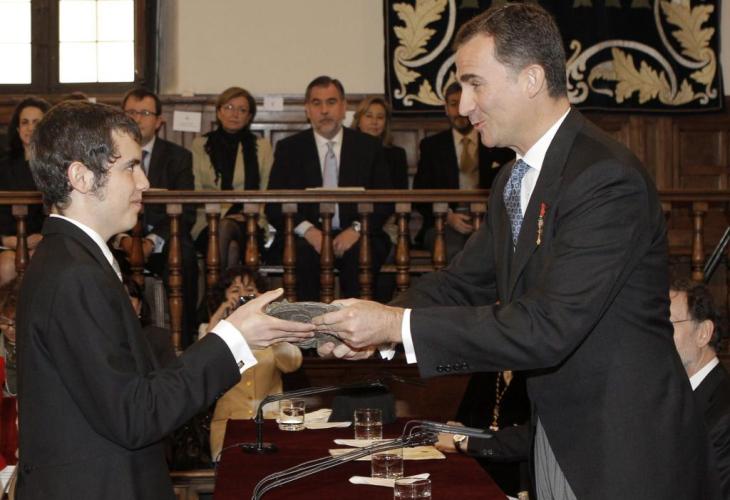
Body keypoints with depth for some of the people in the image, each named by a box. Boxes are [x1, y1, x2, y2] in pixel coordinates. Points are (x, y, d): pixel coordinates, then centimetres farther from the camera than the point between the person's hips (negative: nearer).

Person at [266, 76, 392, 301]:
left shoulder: (369, 146, 11)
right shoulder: (288, 148, 10)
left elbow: (384, 200, 7)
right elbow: (274, 205, 5)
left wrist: (356, 229, -13)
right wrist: (307, 230, -14)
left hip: (354, 236, 0)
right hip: (307, 236, 0)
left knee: (362, 253, -33)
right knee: (303, 253, -34)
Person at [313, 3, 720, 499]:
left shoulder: (606, 178, -22)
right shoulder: (512, 183, 10)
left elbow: (548, 328, -28)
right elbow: (463, 282, 10)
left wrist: (399, 323, -26)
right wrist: (375, 327, -9)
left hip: (627, 455, -8)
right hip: (558, 438, 8)